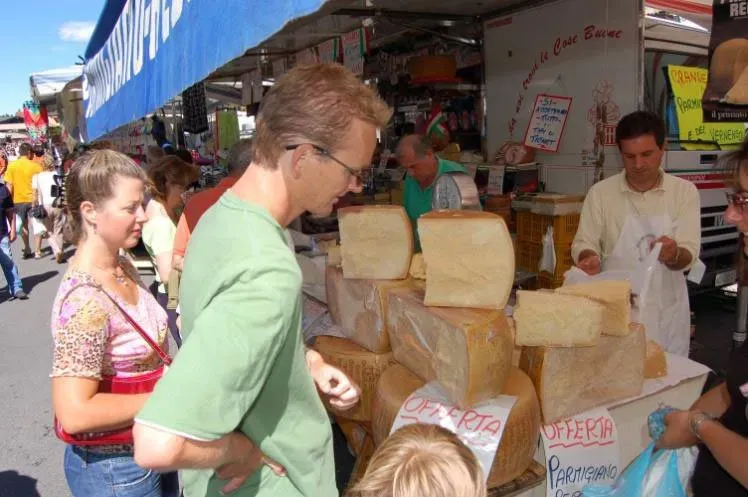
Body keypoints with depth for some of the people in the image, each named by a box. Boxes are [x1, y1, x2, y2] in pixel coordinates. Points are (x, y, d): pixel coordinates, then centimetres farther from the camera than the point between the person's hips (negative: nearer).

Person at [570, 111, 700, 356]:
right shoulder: (601, 193, -2)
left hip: (666, 311, 1)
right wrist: (589, 258, -22)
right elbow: (584, 243, 0)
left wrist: (674, 254, -29)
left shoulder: (684, 192, -1)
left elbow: (688, 255, -6)